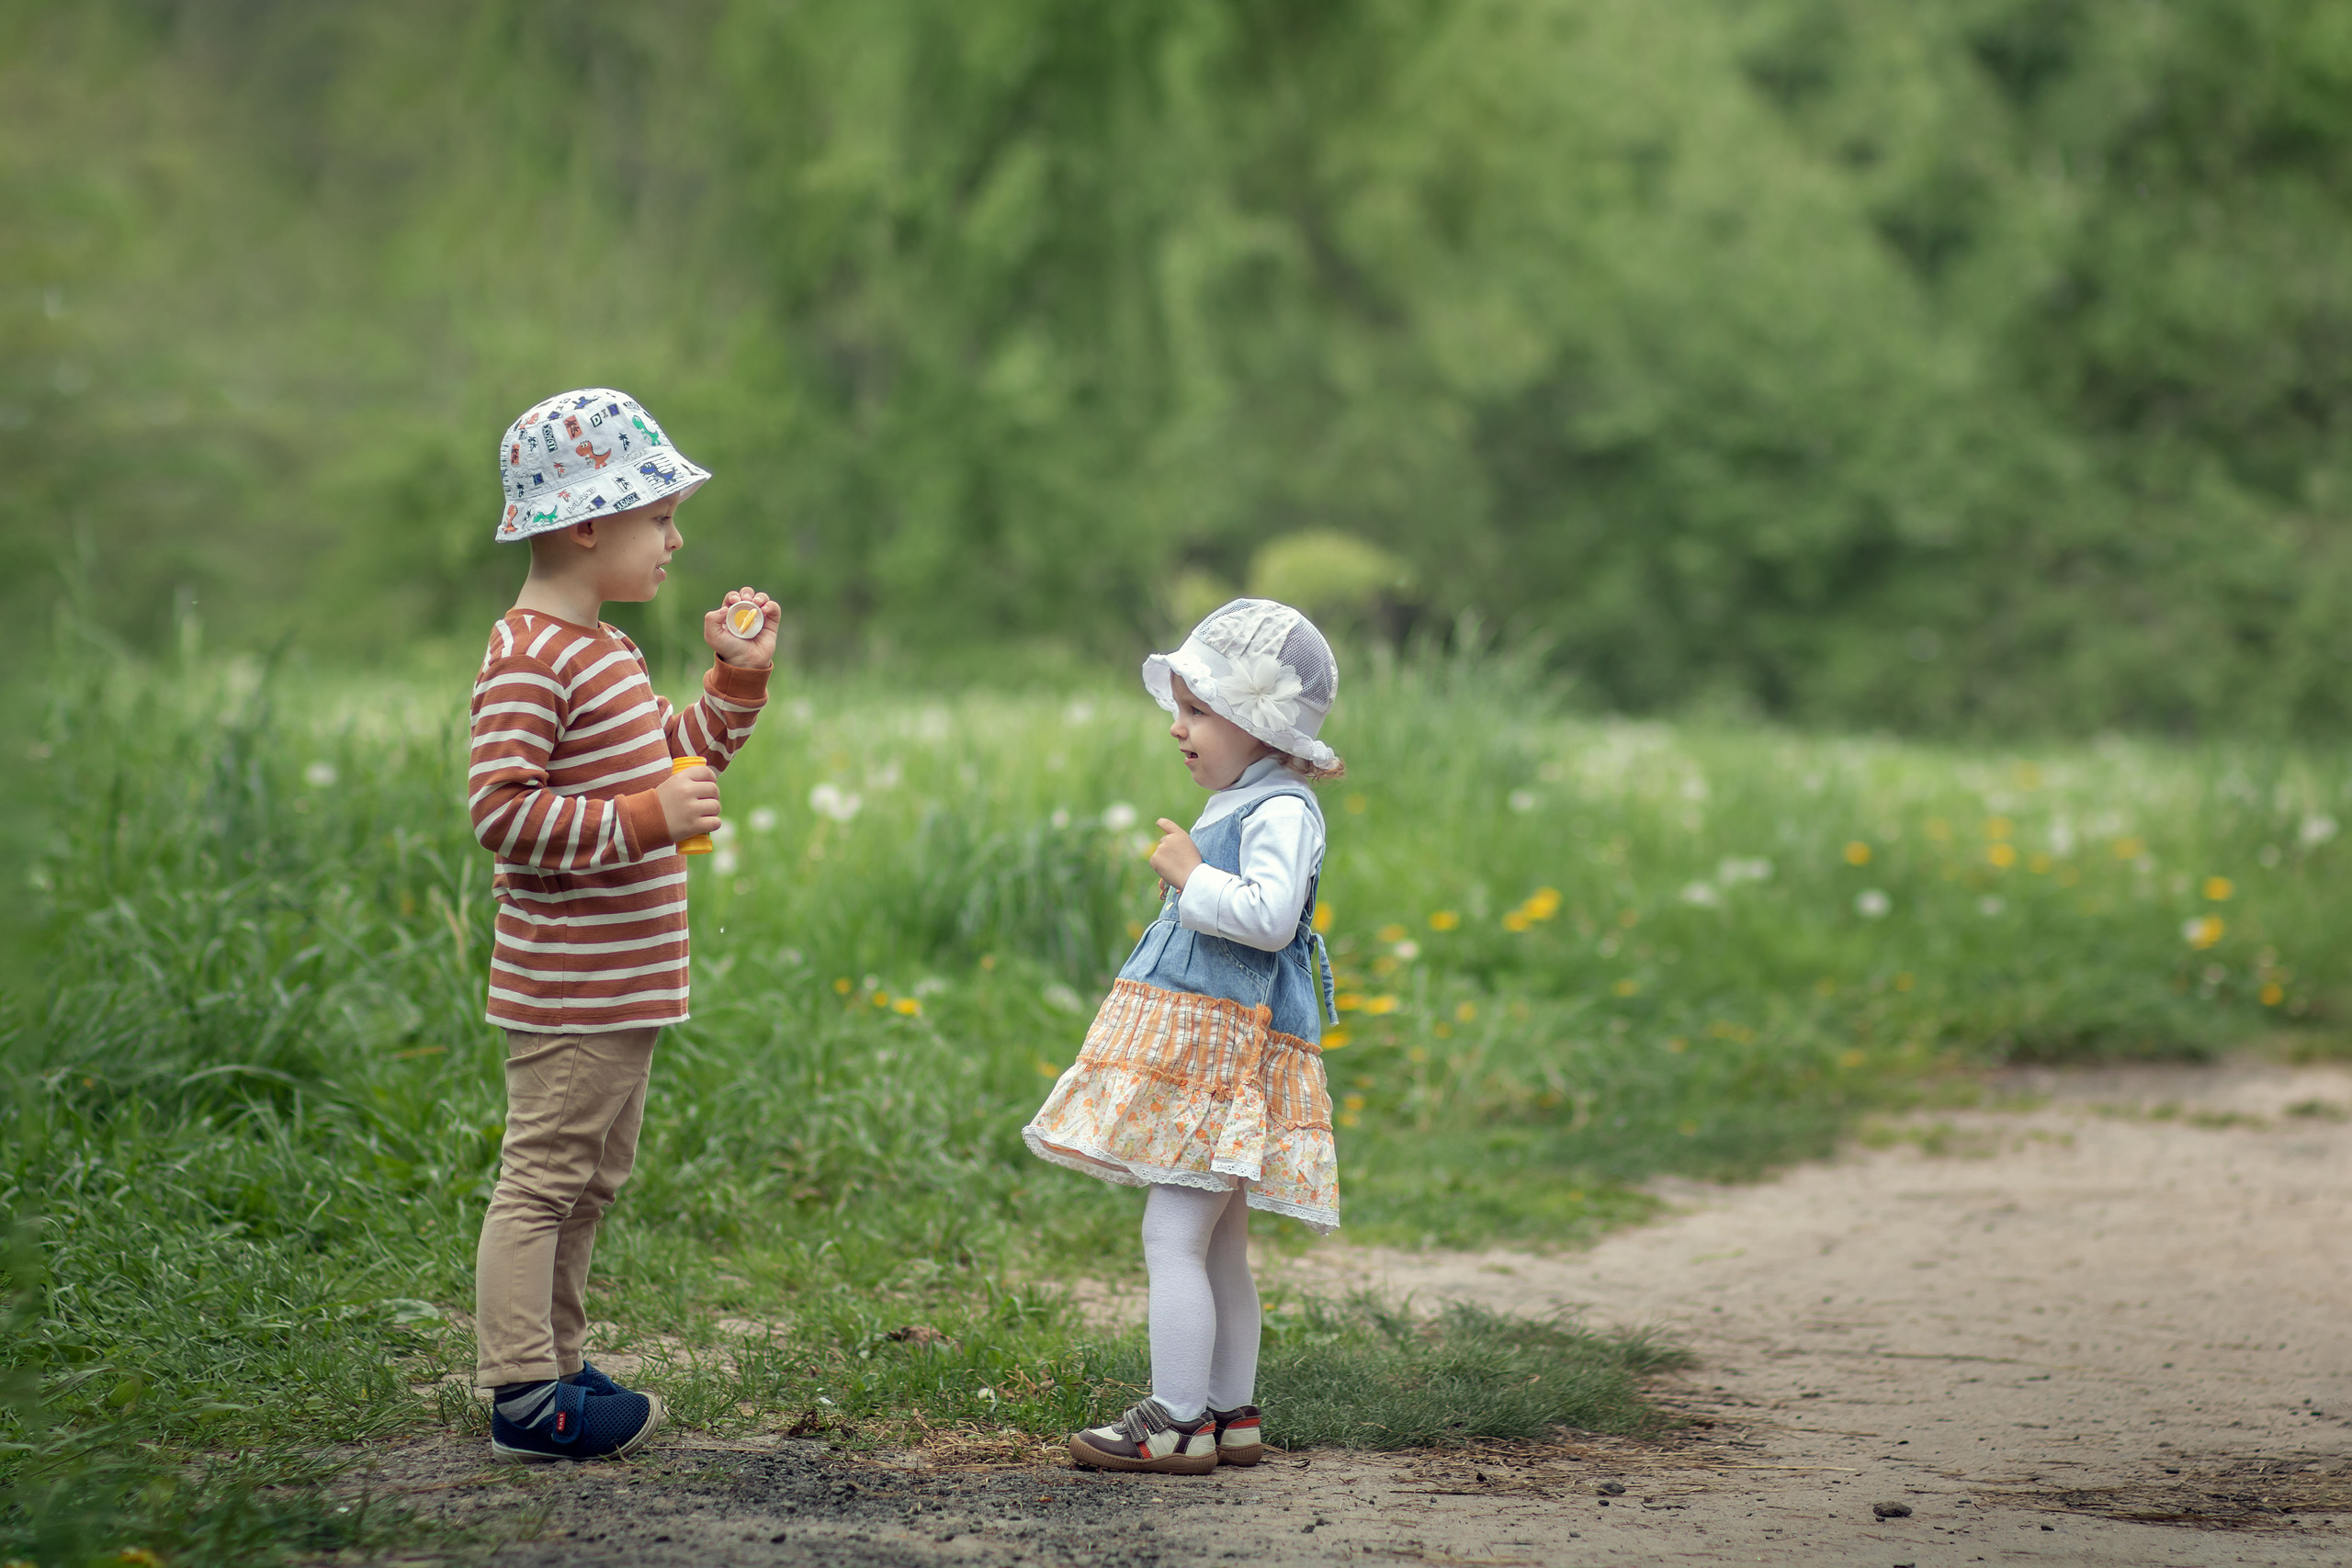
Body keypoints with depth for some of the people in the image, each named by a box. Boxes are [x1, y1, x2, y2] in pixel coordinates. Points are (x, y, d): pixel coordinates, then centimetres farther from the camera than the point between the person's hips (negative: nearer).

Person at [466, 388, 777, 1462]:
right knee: (544, 1177, -6)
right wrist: (648, 821, -26)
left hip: (622, 983, 11)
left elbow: (674, 760, 30)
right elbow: (501, 809, -25)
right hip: (567, 988, -11)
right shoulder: (528, 660, -17)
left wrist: (738, 678, 17)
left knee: (591, 1175, 17)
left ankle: (554, 1366, 26)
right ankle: (524, 1397, -2)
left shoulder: (602, 649, 16)